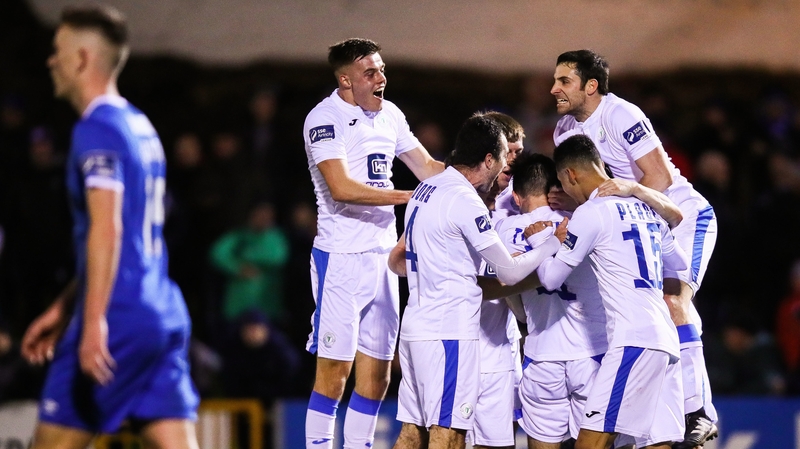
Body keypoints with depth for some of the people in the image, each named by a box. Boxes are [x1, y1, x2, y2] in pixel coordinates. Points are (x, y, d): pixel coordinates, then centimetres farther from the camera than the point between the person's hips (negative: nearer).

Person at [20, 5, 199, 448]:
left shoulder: (98, 129, -9)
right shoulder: (140, 126, 20)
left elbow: (107, 228, -21)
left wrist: (94, 320, -26)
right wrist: (62, 308, 30)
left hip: (121, 317, -8)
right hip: (164, 317, 8)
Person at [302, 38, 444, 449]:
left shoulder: (389, 115, 11)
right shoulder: (325, 119, -11)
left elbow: (428, 168, 18)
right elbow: (342, 188, -21)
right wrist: (410, 196, -22)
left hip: (382, 256, 7)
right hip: (340, 257, -7)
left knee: (378, 370, 8)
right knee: (334, 371, -7)